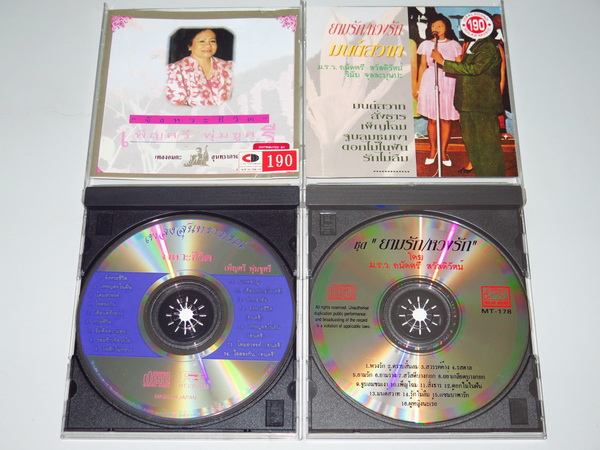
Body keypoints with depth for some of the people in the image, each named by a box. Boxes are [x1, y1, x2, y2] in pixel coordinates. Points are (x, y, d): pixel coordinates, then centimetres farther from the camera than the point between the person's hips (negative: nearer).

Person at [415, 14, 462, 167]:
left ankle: (443, 151, 11)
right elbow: (423, 66, 9)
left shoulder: (454, 45, 6)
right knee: (432, 119, 2)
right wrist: (418, 87, 5)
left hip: (449, 83, 0)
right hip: (430, 83, 0)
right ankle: (432, 149, 17)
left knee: (446, 119, 2)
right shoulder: (426, 44, 8)